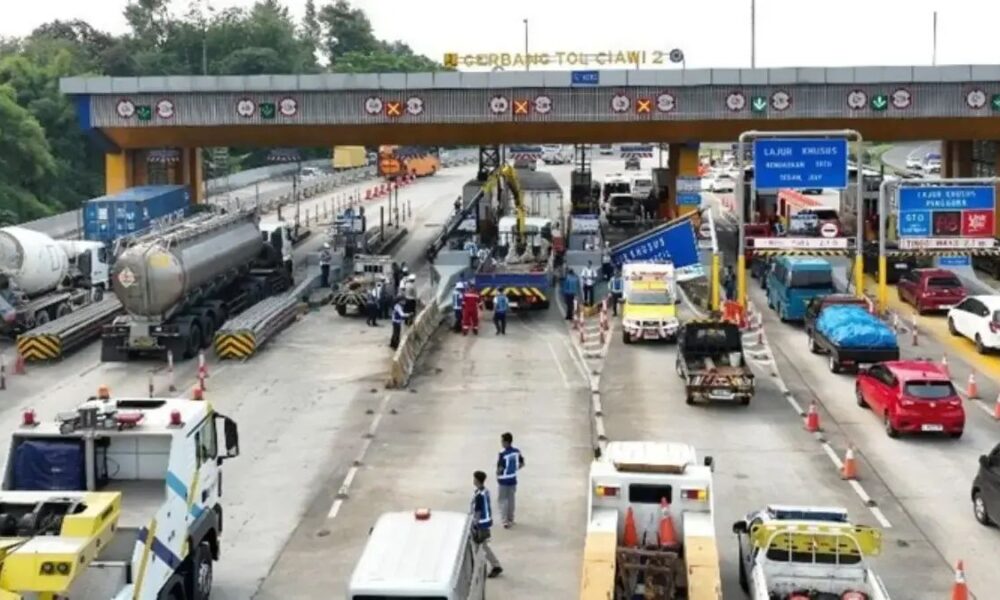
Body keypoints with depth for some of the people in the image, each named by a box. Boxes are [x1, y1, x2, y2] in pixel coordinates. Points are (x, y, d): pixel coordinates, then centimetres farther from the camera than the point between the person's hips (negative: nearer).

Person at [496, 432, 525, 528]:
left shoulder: (503, 454, -24)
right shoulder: (517, 452, -3)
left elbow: (500, 469, -21)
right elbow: (522, 464, 6)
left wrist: (497, 474, 0)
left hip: (503, 481, -6)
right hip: (513, 479, 6)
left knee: (502, 500, 6)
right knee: (511, 499, 18)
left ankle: (505, 521, 1)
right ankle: (510, 520, 27)